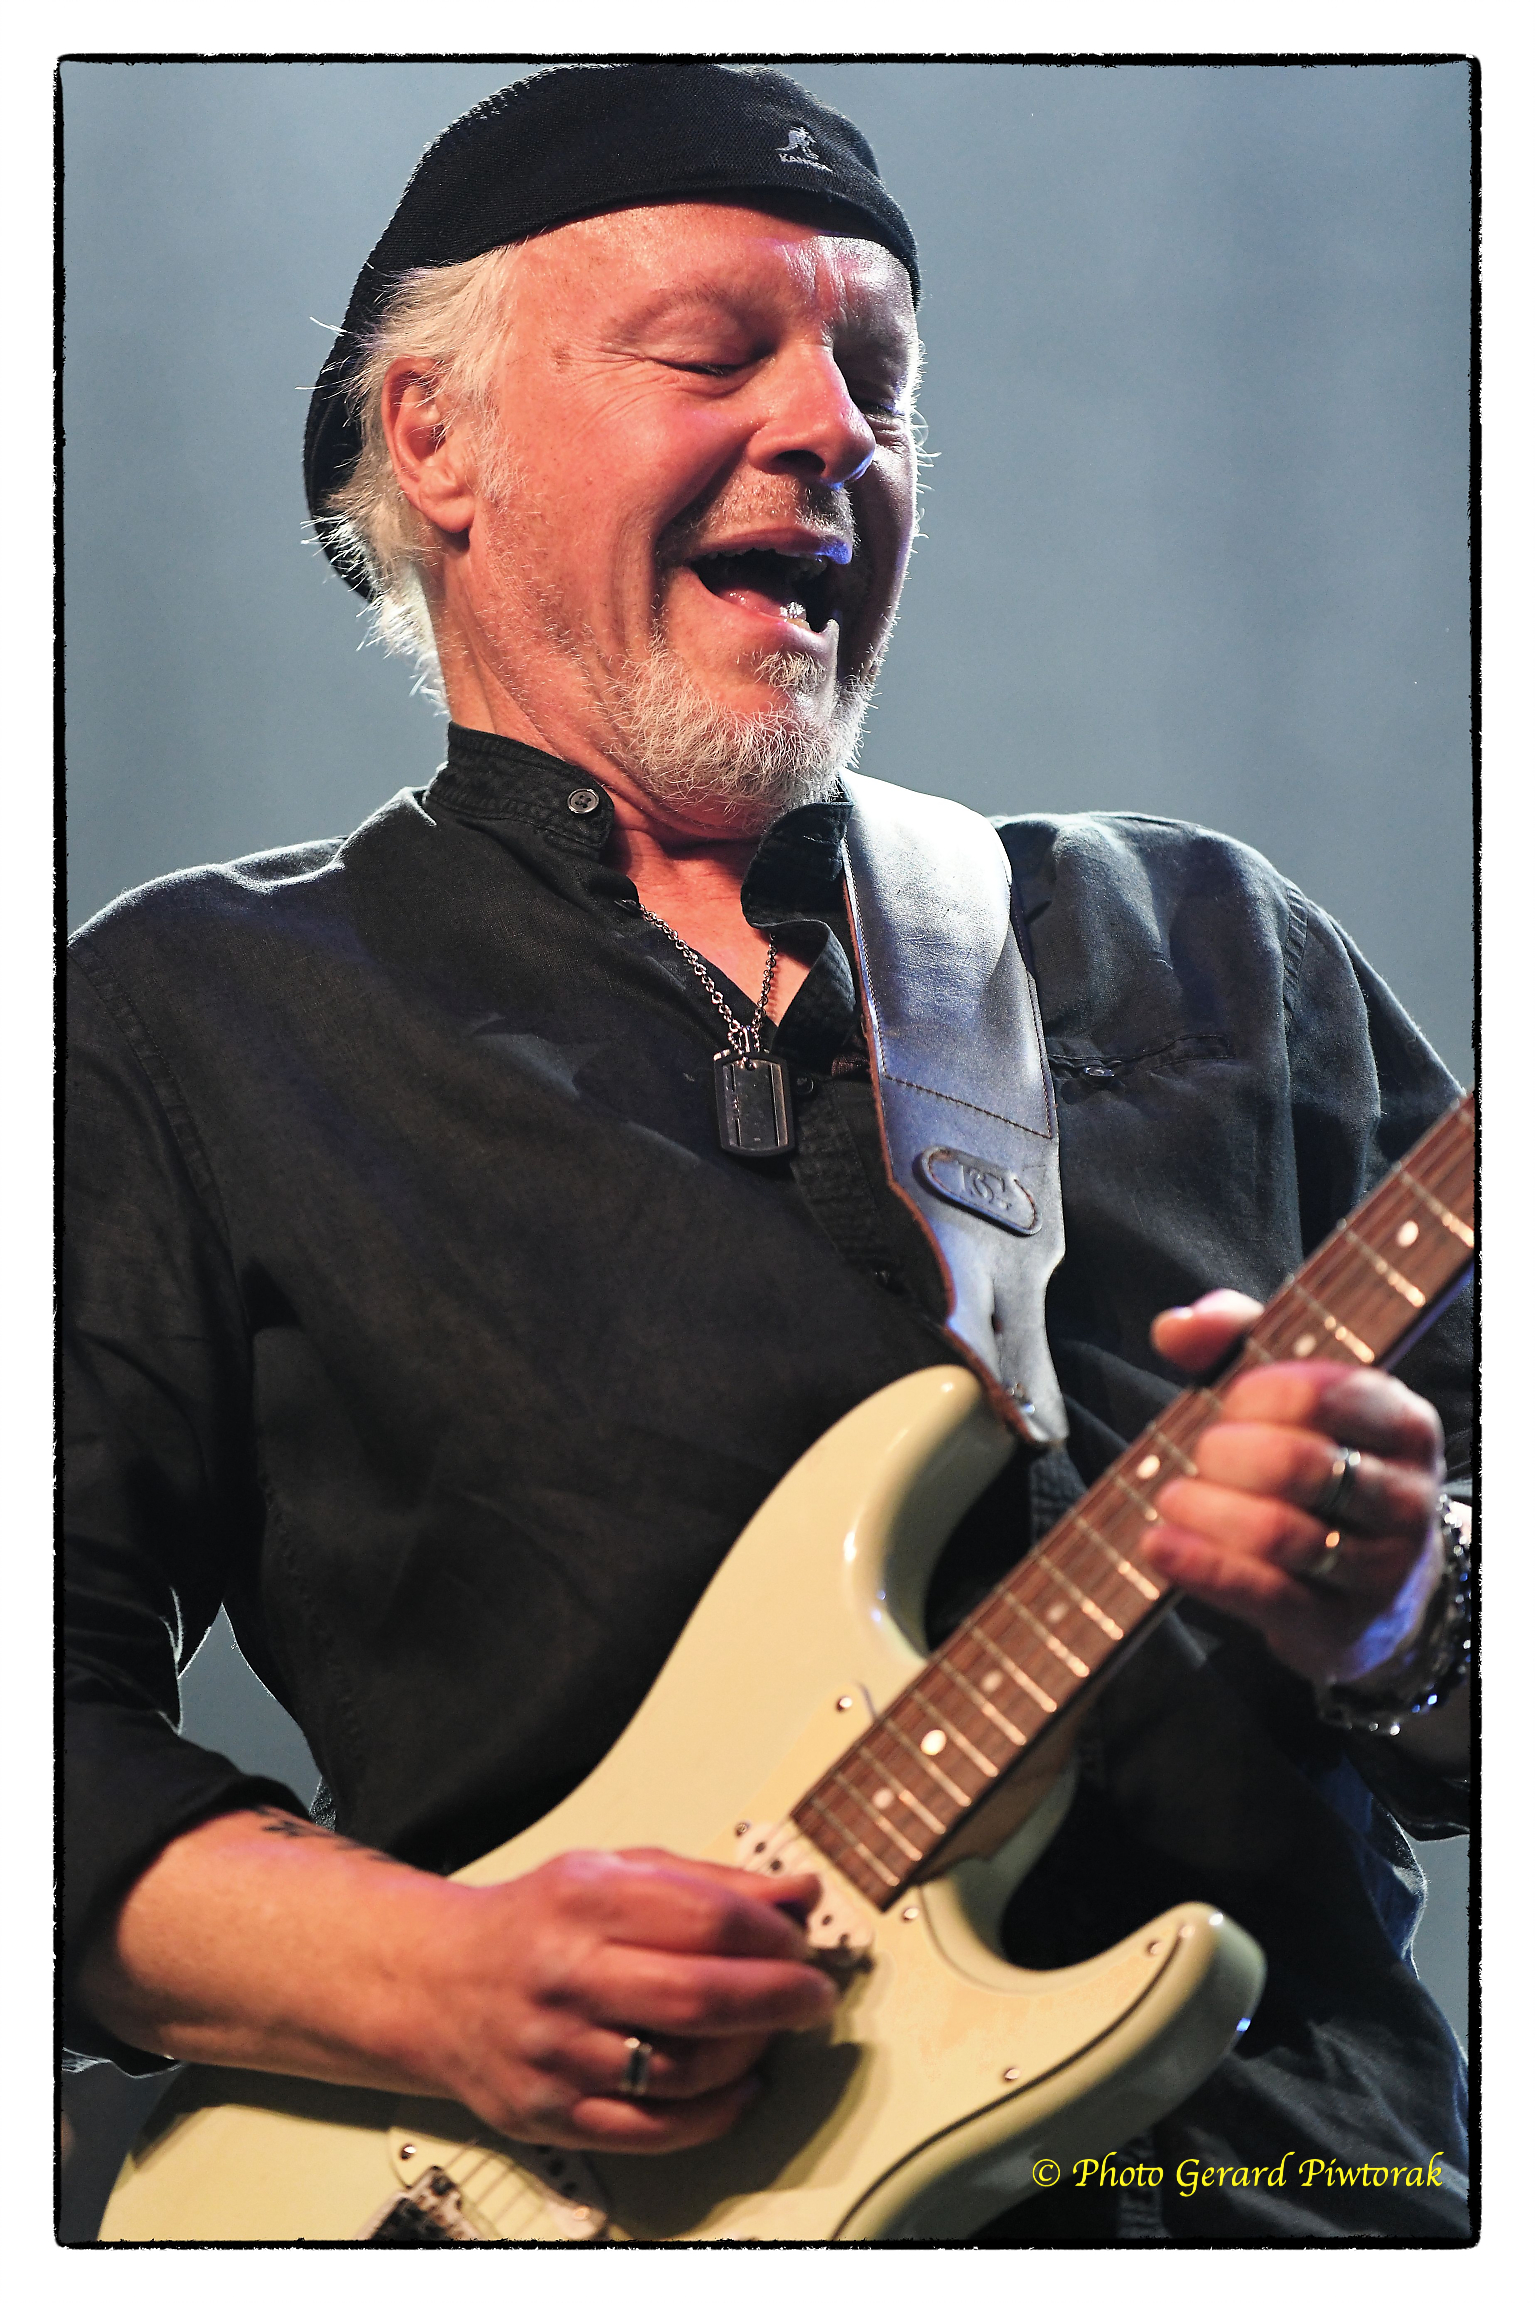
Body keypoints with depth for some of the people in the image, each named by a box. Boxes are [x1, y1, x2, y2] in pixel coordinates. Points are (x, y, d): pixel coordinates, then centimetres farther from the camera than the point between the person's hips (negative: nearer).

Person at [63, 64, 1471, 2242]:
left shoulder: (1215, 949, 17)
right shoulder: (190, 1024, 9)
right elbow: (61, 1701, 2)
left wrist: (1402, 1621, -5)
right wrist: (433, 1984, -13)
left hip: (1319, 2181, 4)